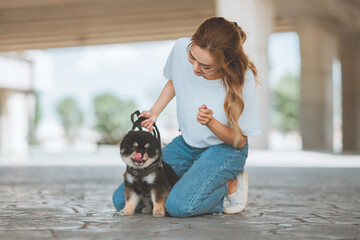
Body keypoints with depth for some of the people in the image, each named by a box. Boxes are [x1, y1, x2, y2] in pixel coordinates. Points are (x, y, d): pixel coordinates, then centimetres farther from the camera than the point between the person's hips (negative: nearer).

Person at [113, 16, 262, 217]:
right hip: (186, 143, 5)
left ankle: (230, 185, -2)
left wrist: (211, 123, -36)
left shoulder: (243, 78, -28)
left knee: (179, 205, -32)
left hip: (225, 149, -5)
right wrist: (154, 112, -4)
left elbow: (239, 141, -18)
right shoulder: (181, 48, -18)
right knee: (122, 200, -4)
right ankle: (193, 182, 13)